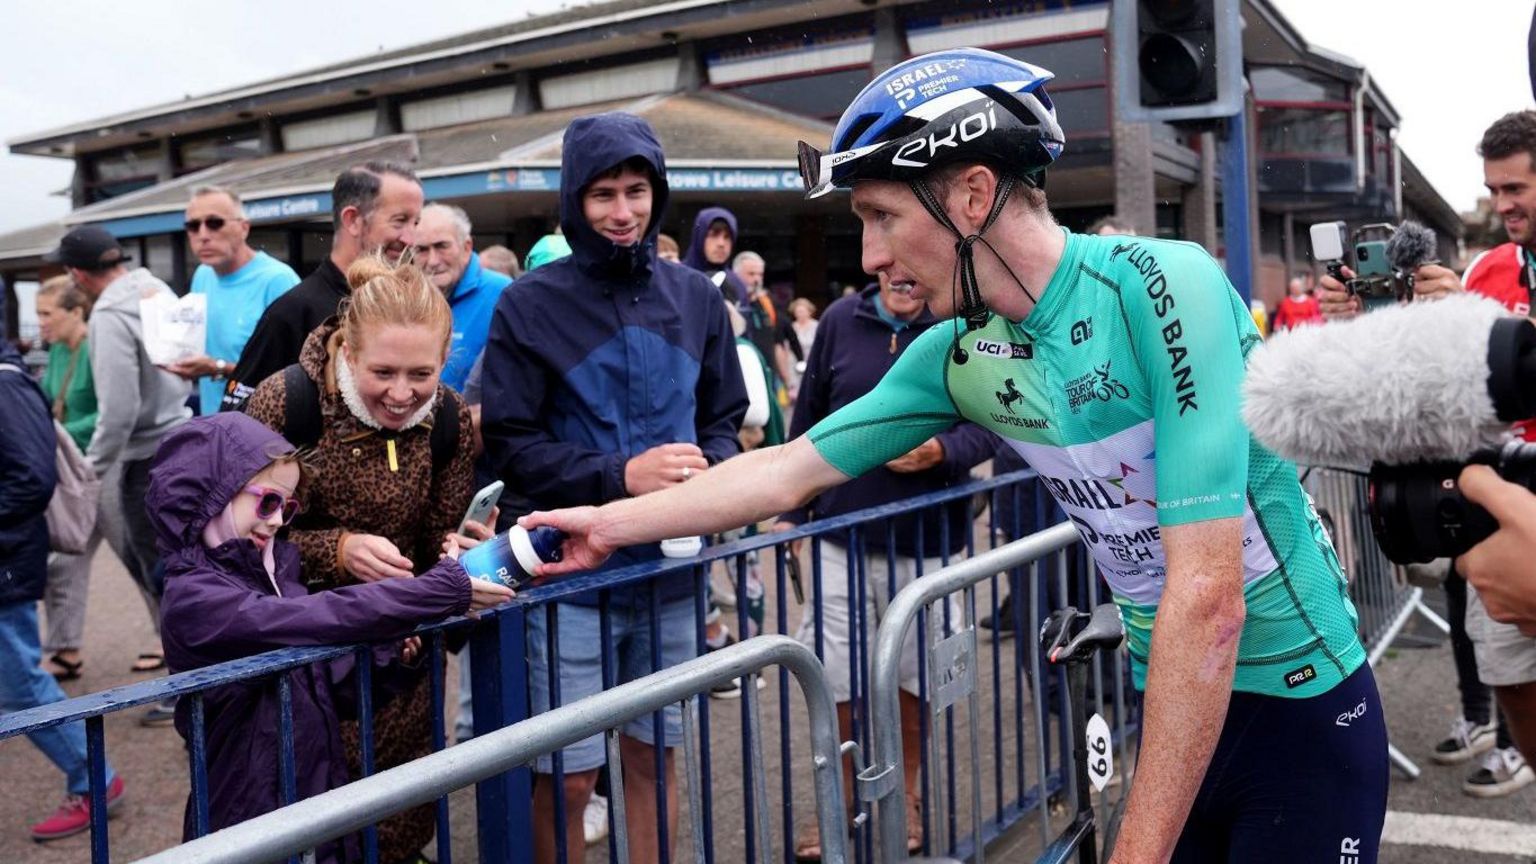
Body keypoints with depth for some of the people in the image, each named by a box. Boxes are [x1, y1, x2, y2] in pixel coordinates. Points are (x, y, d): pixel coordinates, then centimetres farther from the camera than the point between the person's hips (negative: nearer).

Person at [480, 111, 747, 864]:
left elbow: (725, 417, 11)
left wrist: (707, 466, -12)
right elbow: (511, 447, -8)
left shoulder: (695, 297, 4)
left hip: (671, 568, 4)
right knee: (567, 775, 5)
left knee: (653, 755, 17)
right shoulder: (531, 305, -6)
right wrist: (620, 476, -21)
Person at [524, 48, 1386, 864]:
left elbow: (1206, 600, -29)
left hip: (1299, 704, -4)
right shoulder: (959, 355, -6)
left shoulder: (1163, 286, -25)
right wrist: (610, 523, 8)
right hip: (1176, 703, 5)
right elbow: (789, 469, 5)